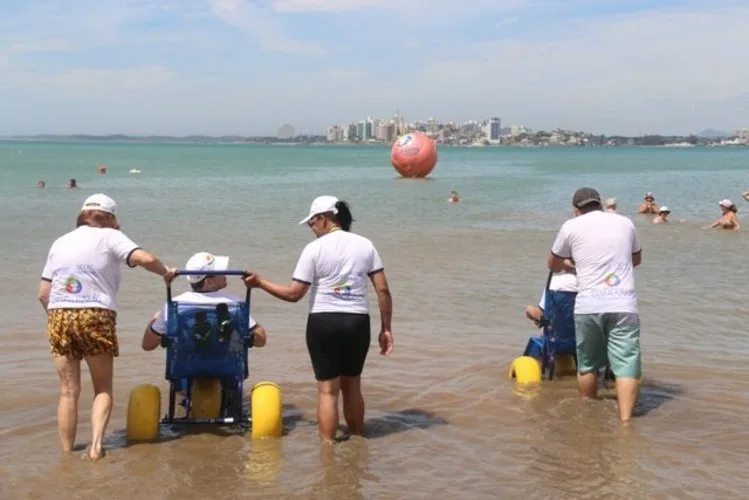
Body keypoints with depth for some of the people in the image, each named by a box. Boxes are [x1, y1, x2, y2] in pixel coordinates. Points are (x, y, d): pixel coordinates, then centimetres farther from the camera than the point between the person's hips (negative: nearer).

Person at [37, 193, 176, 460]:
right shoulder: (109, 237, 5)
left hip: (58, 315, 4)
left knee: (68, 391, 11)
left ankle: (66, 454, 12)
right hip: (96, 316, -4)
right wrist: (166, 272, 7)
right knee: (103, 388, 11)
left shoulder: (60, 242, 18)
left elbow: (43, 293, 13)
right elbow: (145, 259, -11)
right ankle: (96, 445, -5)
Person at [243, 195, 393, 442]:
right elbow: (383, 289, 2)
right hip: (357, 322, 4)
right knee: (352, 386, 19)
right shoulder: (365, 245, 5)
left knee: (328, 389, 3)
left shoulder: (314, 249, -6)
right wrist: (386, 328, 8)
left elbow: (294, 294, -7)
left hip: (323, 321, -4)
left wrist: (260, 283, 5)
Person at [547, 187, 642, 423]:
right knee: (626, 364, -3)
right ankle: (625, 420, -14)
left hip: (588, 304, 0)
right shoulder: (625, 223, 15)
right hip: (623, 305, 0)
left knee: (587, 364, 15)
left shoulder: (572, 226, 8)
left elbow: (553, 264, 22)